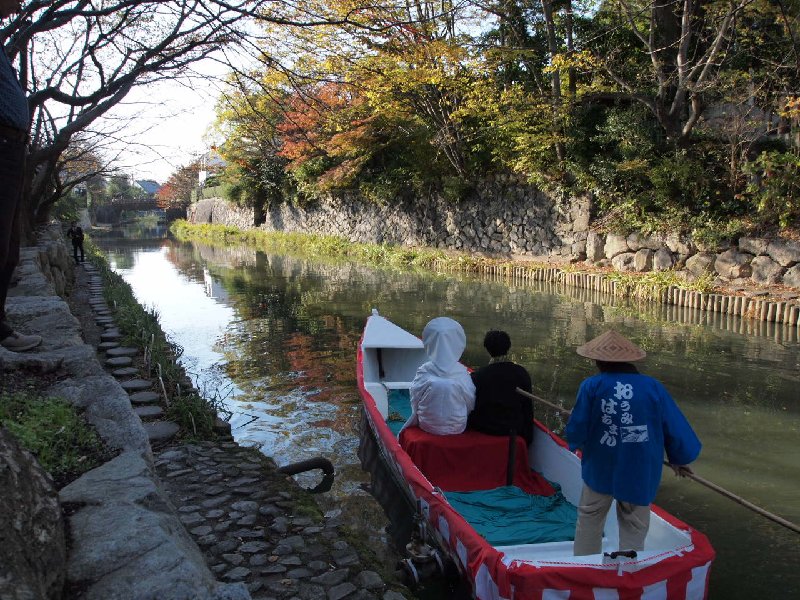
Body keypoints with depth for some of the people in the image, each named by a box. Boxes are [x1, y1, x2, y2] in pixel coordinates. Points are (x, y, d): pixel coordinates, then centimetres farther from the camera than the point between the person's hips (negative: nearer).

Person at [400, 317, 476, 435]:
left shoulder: (423, 371, -17)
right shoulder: (462, 372, -17)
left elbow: (415, 403, -7)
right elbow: (471, 403, -7)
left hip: (428, 426, 0)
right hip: (457, 428, 0)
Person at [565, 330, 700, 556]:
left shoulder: (591, 386, -12)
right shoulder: (652, 387, -8)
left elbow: (576, 430, -10)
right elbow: (676, 427, -3)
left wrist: (576, 443, 14)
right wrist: (680, 460, 14)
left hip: (599, 471, 0)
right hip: (640, 475, 0)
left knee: (589, 521, 18)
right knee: (634, 529, 14)